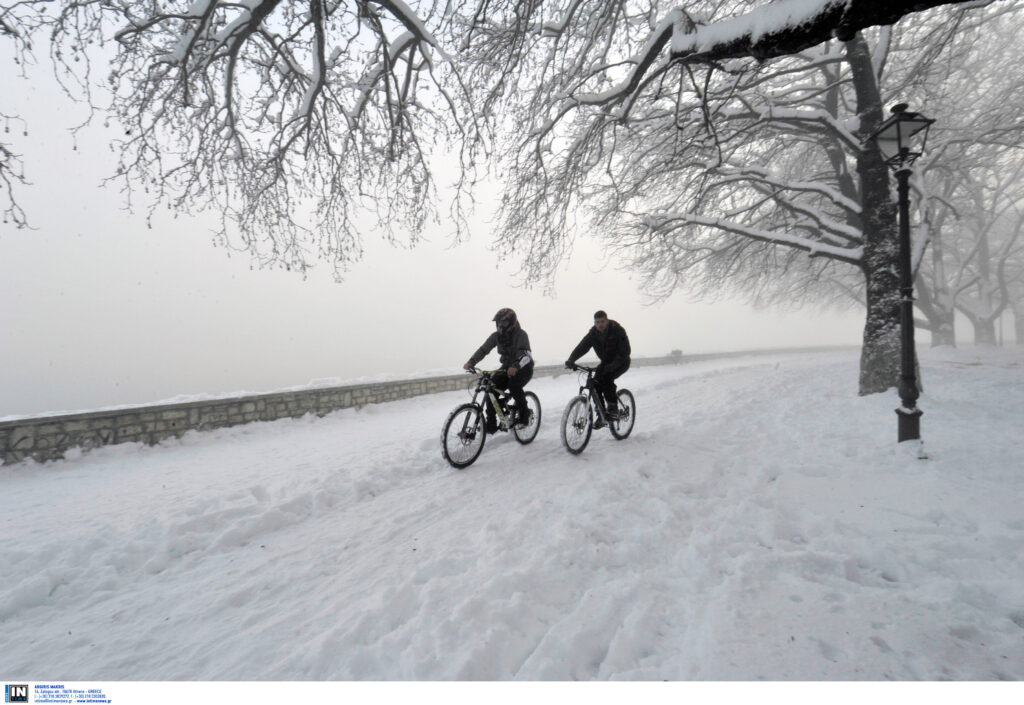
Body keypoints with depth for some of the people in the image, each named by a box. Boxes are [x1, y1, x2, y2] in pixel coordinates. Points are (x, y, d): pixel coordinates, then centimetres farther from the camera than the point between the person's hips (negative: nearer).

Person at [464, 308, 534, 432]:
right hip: (507, 368, 5)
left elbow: (525, 353, -33)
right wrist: (471, 362, -24)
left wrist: (516, 366, -53)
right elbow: (483, 349, -7)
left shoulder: (521, 334, -18)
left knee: (514, 385, -34)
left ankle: (523, 417, -15)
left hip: (523, 368, -5)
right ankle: (491, 424, -5)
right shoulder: (496, 336, -1)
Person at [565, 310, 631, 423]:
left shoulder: (618, 331, -22)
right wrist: (571, 360, -38)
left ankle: (613, 409, -18)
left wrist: (613, 365, -45)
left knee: (606, 378, -30)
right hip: (606, 363, 5)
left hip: (621, 362, -5)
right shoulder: (593, 333, -10)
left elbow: (625, 351, -29)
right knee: (595, 384, -15)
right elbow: (581, 347, -19)